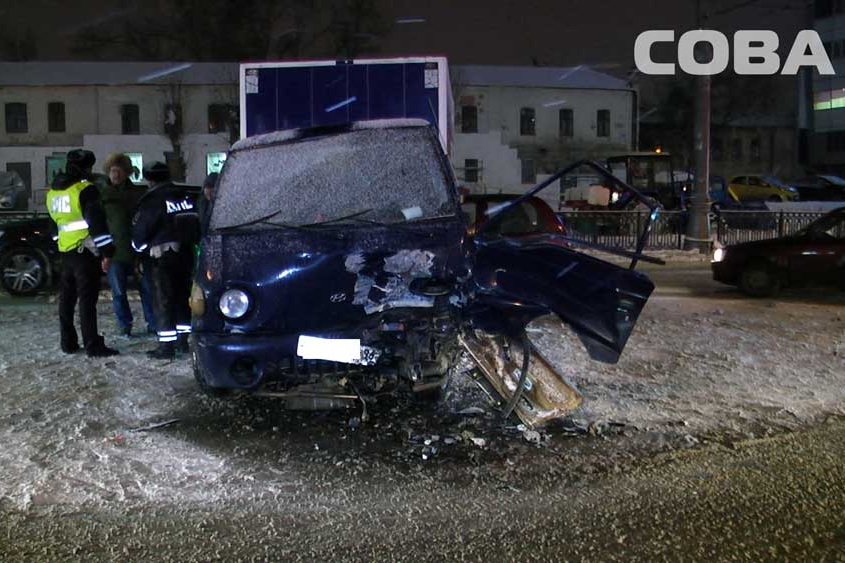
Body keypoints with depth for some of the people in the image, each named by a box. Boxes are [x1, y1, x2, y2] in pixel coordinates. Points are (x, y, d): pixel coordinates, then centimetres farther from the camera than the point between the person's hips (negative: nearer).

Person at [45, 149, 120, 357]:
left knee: (67, 298, 13)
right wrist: (106, 251, -17)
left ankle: (68, 343, 19)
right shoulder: (85, 189, -12)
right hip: (85, 252, -8)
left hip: (66, 251, 8)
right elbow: (97, 222, -18)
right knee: (87, 300, -7)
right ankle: (93, 346, -6)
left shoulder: (52, 192, 14)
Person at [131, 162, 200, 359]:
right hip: (186, 253, 6)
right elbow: (196, 226, 14)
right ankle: (183, 339, 21)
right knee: (183, 297, 15)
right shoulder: (185, 197, 8)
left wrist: (139, 247, 12)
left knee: (163, 300, -2)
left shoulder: (152, 200, -10)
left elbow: (140, 231, -6)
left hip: (163, 256, -6)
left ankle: (167, 345, -4)